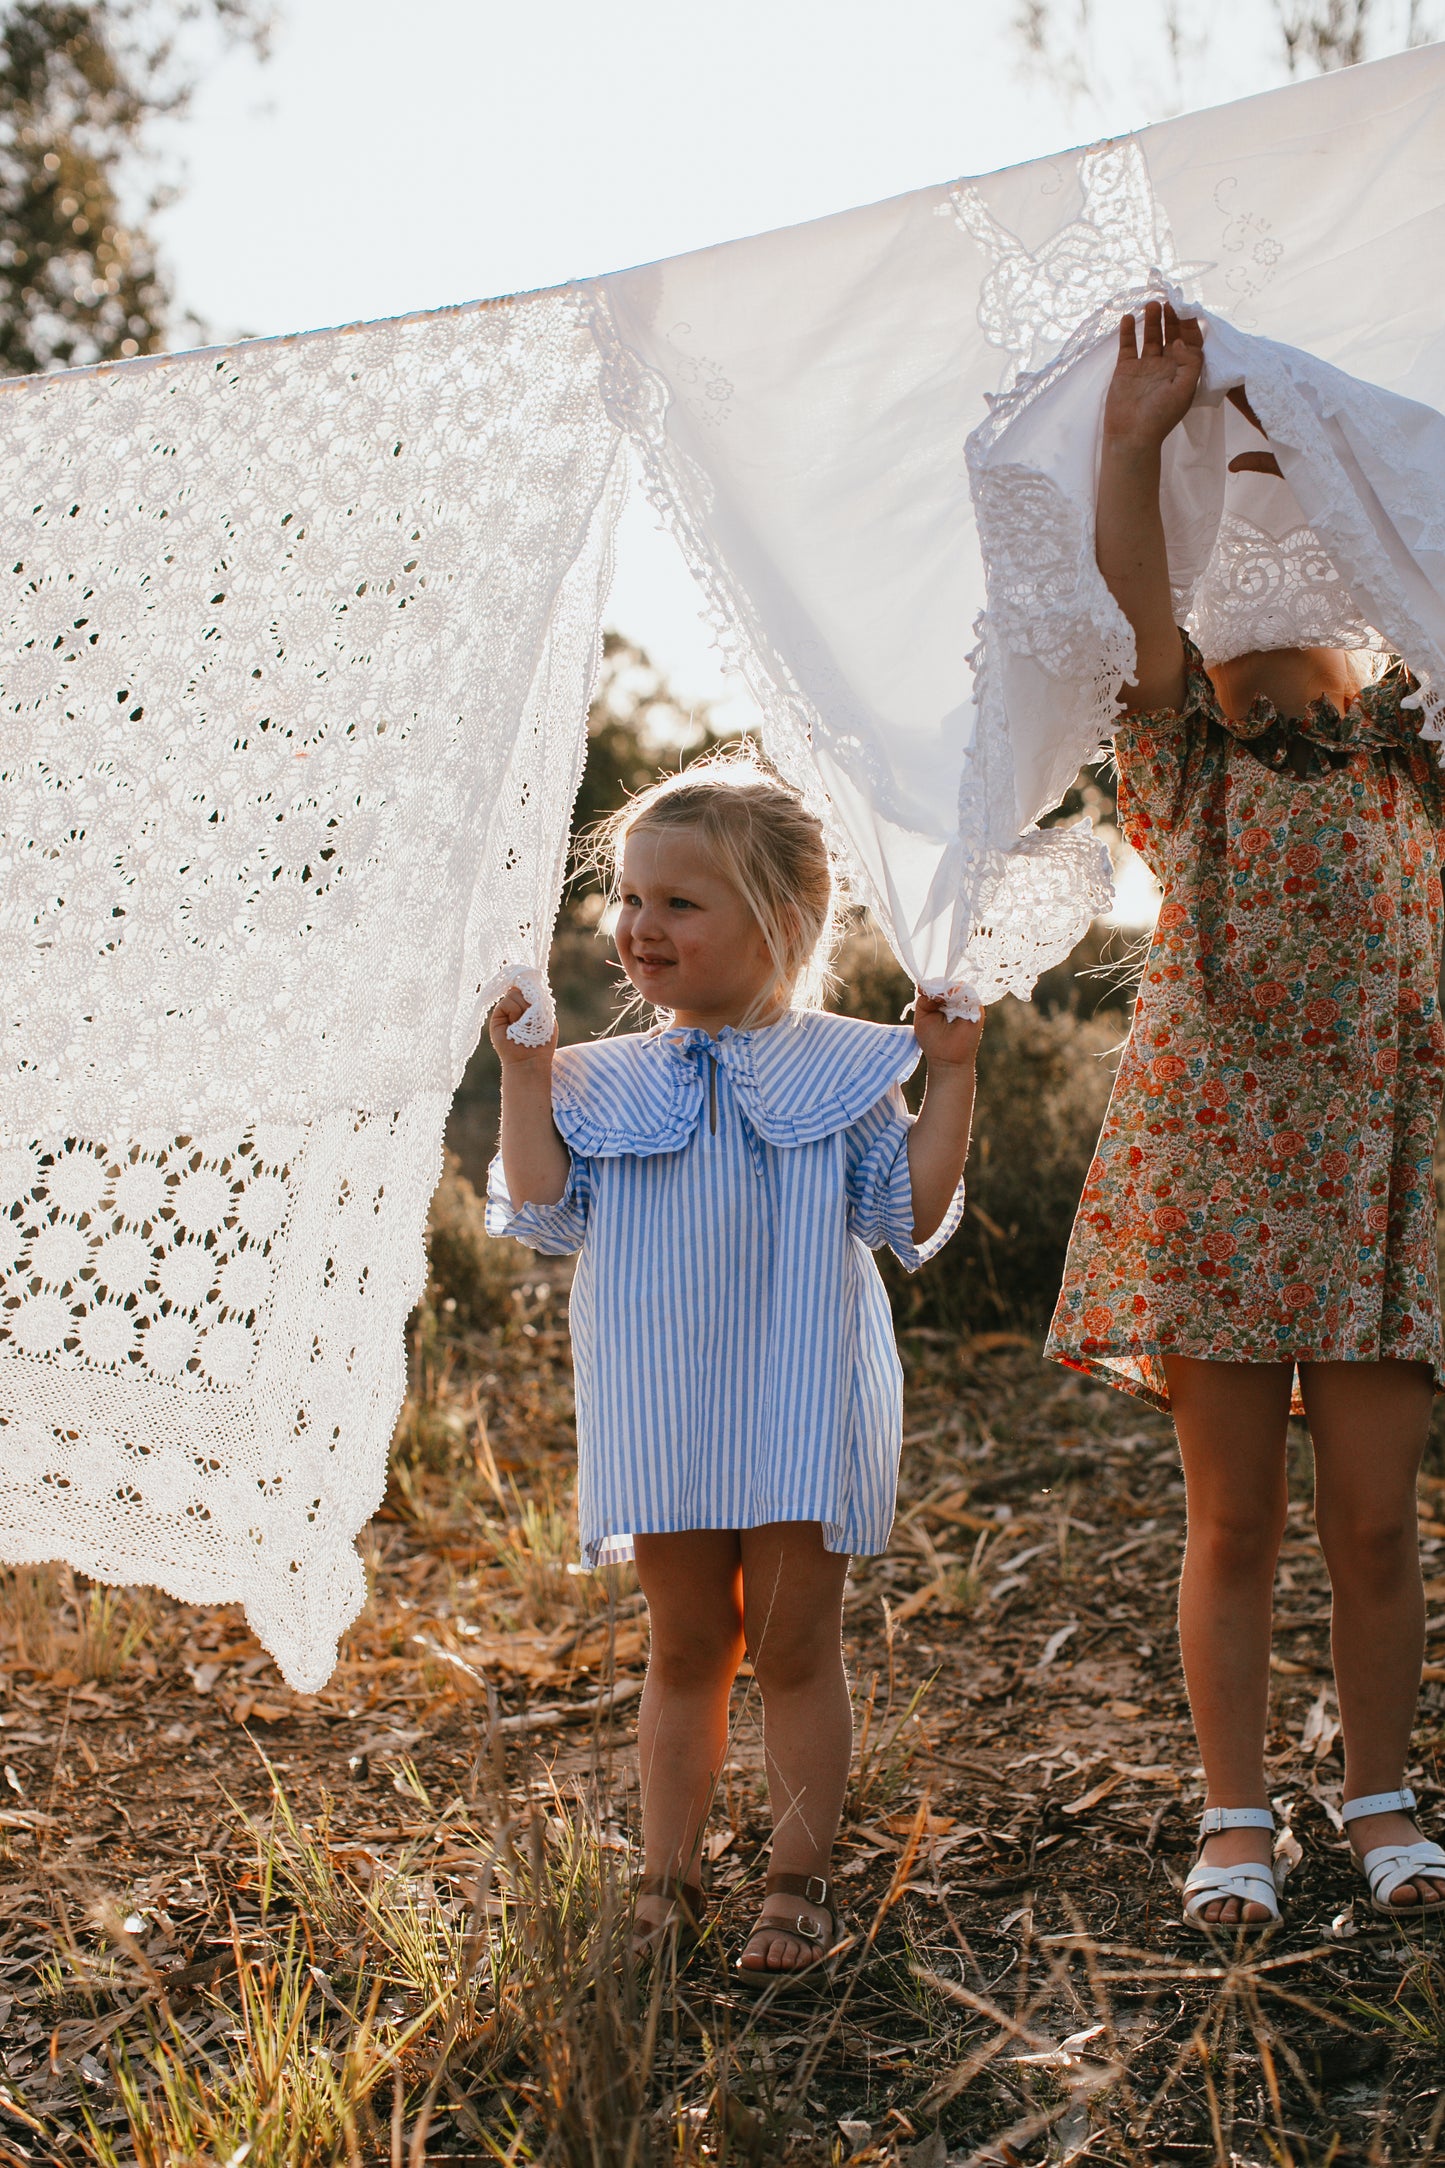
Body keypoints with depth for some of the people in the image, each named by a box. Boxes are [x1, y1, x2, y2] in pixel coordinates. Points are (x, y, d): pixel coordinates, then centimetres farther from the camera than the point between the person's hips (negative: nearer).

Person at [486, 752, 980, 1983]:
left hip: (802, 1414, -2)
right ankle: (668, 1879, 24)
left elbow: (913, 1220, -5)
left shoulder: (841, 1070, -2)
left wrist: (952, 1076, -11)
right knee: (685, 1649, 13)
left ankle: (800, 1883, 18)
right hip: (662, 1420, 3)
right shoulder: (606, 1082, 5)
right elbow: (546, 1214, -4)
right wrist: (522, 1069, -5)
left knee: (794, 1648, 6)